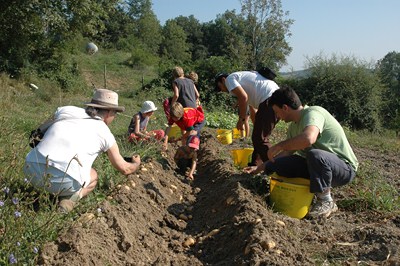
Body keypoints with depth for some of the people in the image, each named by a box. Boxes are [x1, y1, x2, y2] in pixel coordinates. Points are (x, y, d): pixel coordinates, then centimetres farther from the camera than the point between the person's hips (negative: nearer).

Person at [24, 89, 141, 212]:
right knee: (93, 176, 28)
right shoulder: (106, 133, 13)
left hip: (31, 170, 5)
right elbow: (124, 169, 24)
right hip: (64, 181, -4)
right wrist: (136, 164, 47)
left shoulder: (64, 110, 18)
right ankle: (67, 202, 1)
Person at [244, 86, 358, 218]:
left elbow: (308, 139, -43)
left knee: (314, 154, -40)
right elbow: (286, 153, 15)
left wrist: (279, 146, -27)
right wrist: (259, 168, 17)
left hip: (345, 167, -8)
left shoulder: (313, 113, -22)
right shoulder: (293, 127, 5)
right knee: (273, 165, -4)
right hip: (317, 165, 8)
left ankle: (326, 202, -15)